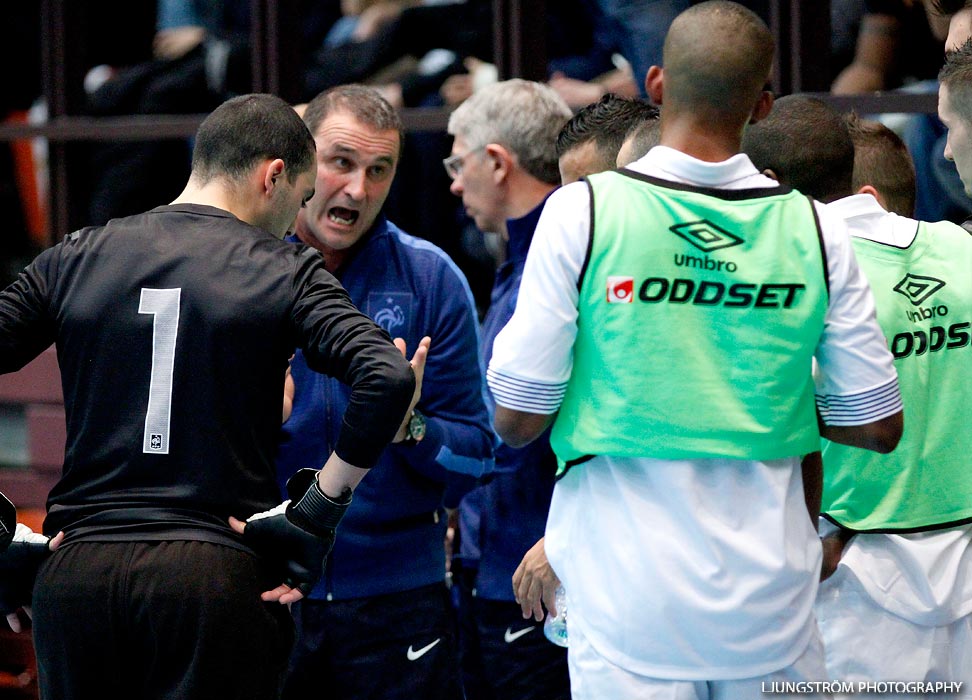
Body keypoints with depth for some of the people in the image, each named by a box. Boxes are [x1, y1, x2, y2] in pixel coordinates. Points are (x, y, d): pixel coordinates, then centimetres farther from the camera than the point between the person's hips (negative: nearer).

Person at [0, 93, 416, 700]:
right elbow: (388, 378, -14)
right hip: (217, 576, -3)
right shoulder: (285, 273, -1)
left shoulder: (73, 260, 9)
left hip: (77, 575, 3)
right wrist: (317, 508, -6)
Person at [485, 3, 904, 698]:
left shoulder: (582, 211, -8)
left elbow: (516, 418, -6)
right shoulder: (814, 229, -1)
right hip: (771, 605, 2)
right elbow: (878, 427, 3)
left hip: (631, 603, -2)